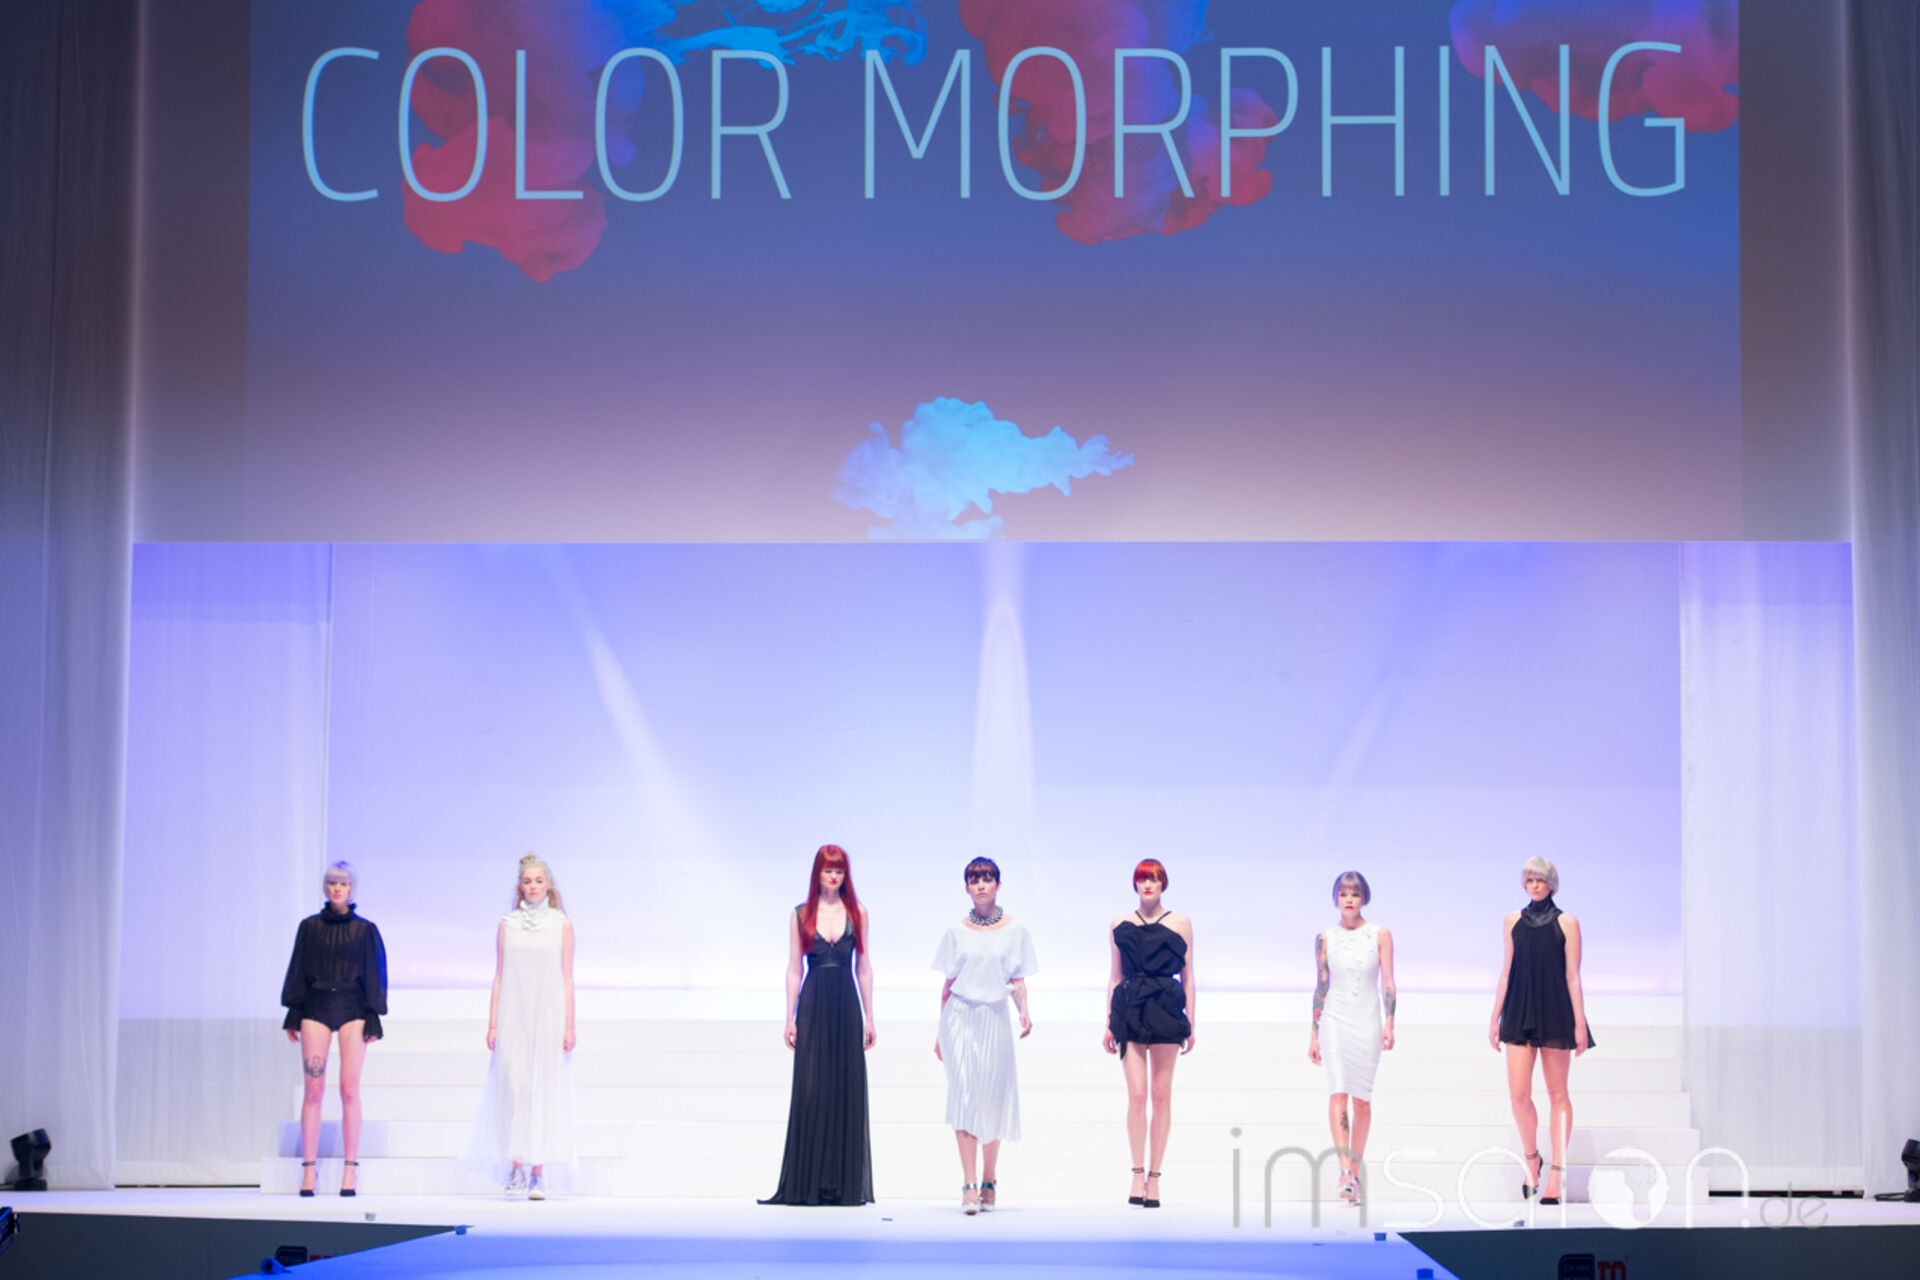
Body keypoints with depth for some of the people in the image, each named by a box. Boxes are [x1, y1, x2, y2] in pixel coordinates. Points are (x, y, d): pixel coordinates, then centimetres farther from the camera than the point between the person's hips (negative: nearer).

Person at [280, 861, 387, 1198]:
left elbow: (375, 974, 7)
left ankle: (350, 1169, -2)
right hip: (316, 1008, 1)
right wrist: (293, 1015, 6)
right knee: (314, 1089, -4)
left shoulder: (365, 930, 7)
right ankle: (309, 1167, -2)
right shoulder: (309, 927, 9)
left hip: (352, 1009, -1)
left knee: (350, 1089, -5)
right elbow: (298, 971, 11)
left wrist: (372, 1017, 1)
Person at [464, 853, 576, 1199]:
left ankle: (539, 1173, 0)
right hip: (514, 1018, 1)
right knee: (513, 1089, -7)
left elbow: (566, 979, 4)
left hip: (548, 1017, -1)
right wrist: (492, 1024, 2)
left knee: (544, 1090, -2)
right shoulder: (507, 926, 8)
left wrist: (569, 1026, -2)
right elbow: (499, 978, 8)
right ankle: (516, 1169, -1)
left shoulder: (561, 925, 6)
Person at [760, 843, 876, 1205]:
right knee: (810, 1090, -3)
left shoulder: (857, 914, 8)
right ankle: (807, 1184, 1)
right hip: (813, 1007, -1)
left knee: (847, 1090, 0)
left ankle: (845, 1184, 6)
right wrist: (790, 1018, 0)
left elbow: (863, 968, 9)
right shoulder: (801, 915, 6)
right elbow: (793, 969, 6)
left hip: (846, 1006, 1)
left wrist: (869, 1017, 5)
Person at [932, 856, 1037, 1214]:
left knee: (992, 1099, 3)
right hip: (960, 1017, 0)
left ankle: (989, 1181, 19)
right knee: (963, 1095, -10)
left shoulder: (1014, 931, 5)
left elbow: (1017, 981, 5)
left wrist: (1023, 1010, -13)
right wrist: (940, 1031, 10)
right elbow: (947, 984, 11)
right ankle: (969, 1185, -14)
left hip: (994, 1018, 0)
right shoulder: (957, 932, 7)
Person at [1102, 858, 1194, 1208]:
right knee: (1136, 1094, -9)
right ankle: (1138, 1173, -8)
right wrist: (1109, 1023, 8)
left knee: (1161, 1095, 1)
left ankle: (1154, 1176, 5)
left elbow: (1187, 976, 9)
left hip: (1166, 1012, 0)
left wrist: (1190, 1023, 5)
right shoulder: (1119, 927, 11)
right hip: (1129, 1012, 0)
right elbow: (1114, 977, 13)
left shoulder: (1180, 924, 8)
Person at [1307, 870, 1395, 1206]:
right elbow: (1321, 987, 7)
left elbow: (1387, 983, 1)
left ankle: (1355, 1175, 15)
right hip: (1335, 1021, 0)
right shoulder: (1325, 939, 4)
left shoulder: (1380, 936, 3)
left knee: (1362, 1100, 5)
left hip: (1367, 1024, 0)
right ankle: (1345, 1171, -25)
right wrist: (1314, 1033, 6)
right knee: (1338, 1093, -16)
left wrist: (1389, 1024, -10)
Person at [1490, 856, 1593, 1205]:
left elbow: (1572, 976, -2)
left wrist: (1580, 1023, -6)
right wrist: (1495, 1016, 11)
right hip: (1520, 1013, 3)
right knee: (1519, 1091, -7)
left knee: (1557, 1094, 2)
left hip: (1555, 1013, -3)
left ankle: (1556, 1175, 5)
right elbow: (1507, 970, 13)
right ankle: (1531, 1157, 17)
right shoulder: (1514, 920, 9)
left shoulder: (1566, 923, -1)